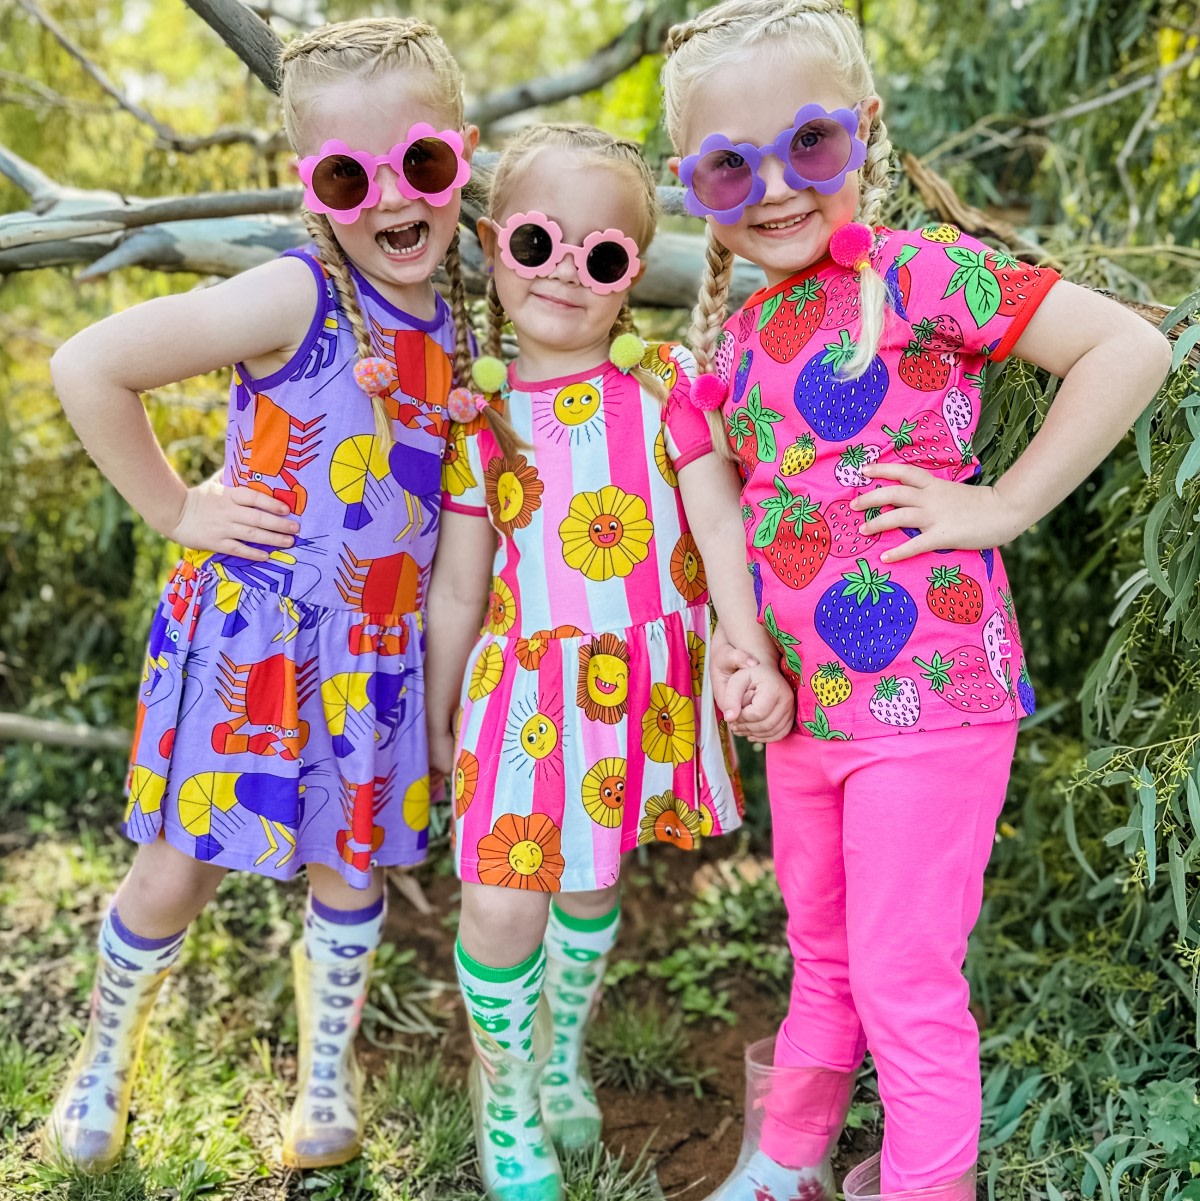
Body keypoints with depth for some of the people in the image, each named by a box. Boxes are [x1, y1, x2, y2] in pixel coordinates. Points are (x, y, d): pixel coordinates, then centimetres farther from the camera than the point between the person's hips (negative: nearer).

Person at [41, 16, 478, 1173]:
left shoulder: (458, 317, -1)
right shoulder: (294, 298, -19)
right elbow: (87, 365, -20)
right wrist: (176, 509, -13)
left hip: (375, 652, 5)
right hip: (247, 634, -4)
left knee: (350, 868, 16)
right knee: (174, 875, 7)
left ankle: (326, 1079, 39)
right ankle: (105, 1055, 35)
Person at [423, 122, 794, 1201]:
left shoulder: (664, 382, -5)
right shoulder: (480, 415, -2)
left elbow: (719, 527, -8)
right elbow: (459, 586, 4)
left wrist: (755, 657, -18)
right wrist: (440, 714, 10)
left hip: (648, 685, 1)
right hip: (530, 684, 0)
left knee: (591, 881, 18)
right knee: (503, 904, -6)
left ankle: (565, 1054, 46)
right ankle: (506, 1100, 23)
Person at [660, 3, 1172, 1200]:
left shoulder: (918, 272, -15)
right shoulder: (732, 331, 6)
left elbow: (1130, 346, -20)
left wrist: (999, 505, -20)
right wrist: (735, 648, 5)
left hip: (928, 698, -7)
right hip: (802, 703, 7)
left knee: (904, 977, 4)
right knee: (822, 955, 24)